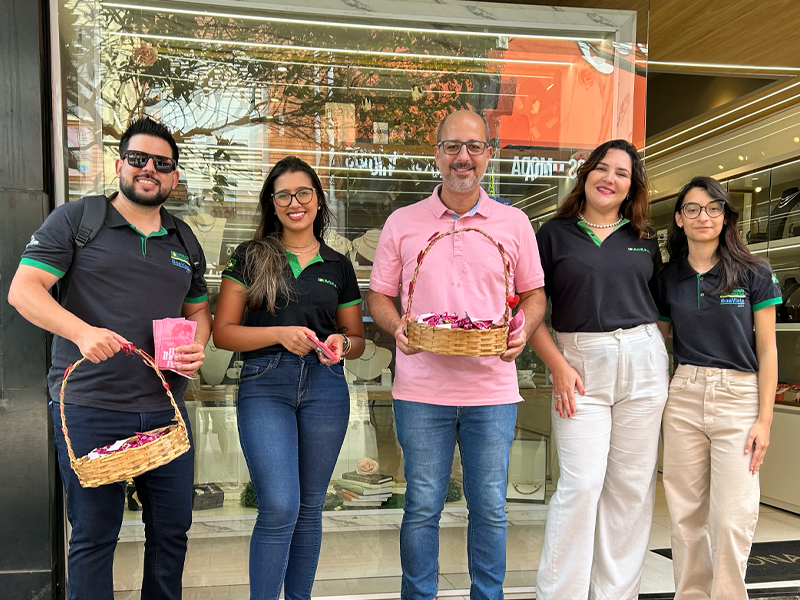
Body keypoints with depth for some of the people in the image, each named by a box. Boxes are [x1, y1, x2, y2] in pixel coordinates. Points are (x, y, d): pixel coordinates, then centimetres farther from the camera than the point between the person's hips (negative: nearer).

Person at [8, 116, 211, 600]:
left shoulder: (185, 240, 14)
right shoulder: (75, 220, 0)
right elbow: (23, 289, -7)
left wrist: (196, 348, -2)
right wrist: (83, 332, -24)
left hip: (165, 408, 5)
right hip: (89, 409, -4)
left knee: (172, 530, 13)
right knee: (94, 537, 7)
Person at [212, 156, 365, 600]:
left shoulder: (338, 266, 12)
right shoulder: (251, 258, 5)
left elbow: (358, 339, 17)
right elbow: (222, 332, 1)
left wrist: (341, 343, -7)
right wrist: (280, 334, -14)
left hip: (325, 388, 3)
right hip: (265, 385, -2)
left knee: (309, 508, 11)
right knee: (279, 508, -11)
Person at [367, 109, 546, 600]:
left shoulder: (514, 223, 7)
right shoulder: (402, 223, 5)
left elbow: (534, 294, 12)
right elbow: (379, 296, 9)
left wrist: (523, 331, -8)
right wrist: (398, 328, -12)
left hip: (492, 388, 1)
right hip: (422, 389, 0)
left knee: (490, 509, 10)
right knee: (422, 507, 8)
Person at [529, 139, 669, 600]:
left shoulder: (645, 239, 13)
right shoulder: (555, 233, 3)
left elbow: (661, 305, 19)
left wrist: (659, 357, 5)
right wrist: (558, 365, -10)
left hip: (643, 361, 4)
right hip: (580, 363, -3)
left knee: (632, 486, 7)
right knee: (581, 484, -8)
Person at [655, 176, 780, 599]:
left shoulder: (754, 274, 0)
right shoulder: (668, 278, 7)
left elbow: (767, 350, 0)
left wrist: (764, 419, -5)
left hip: (739, 397, -2)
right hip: (684, 397, 2)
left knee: (732, 520, -3)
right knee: (686, 513, 8)